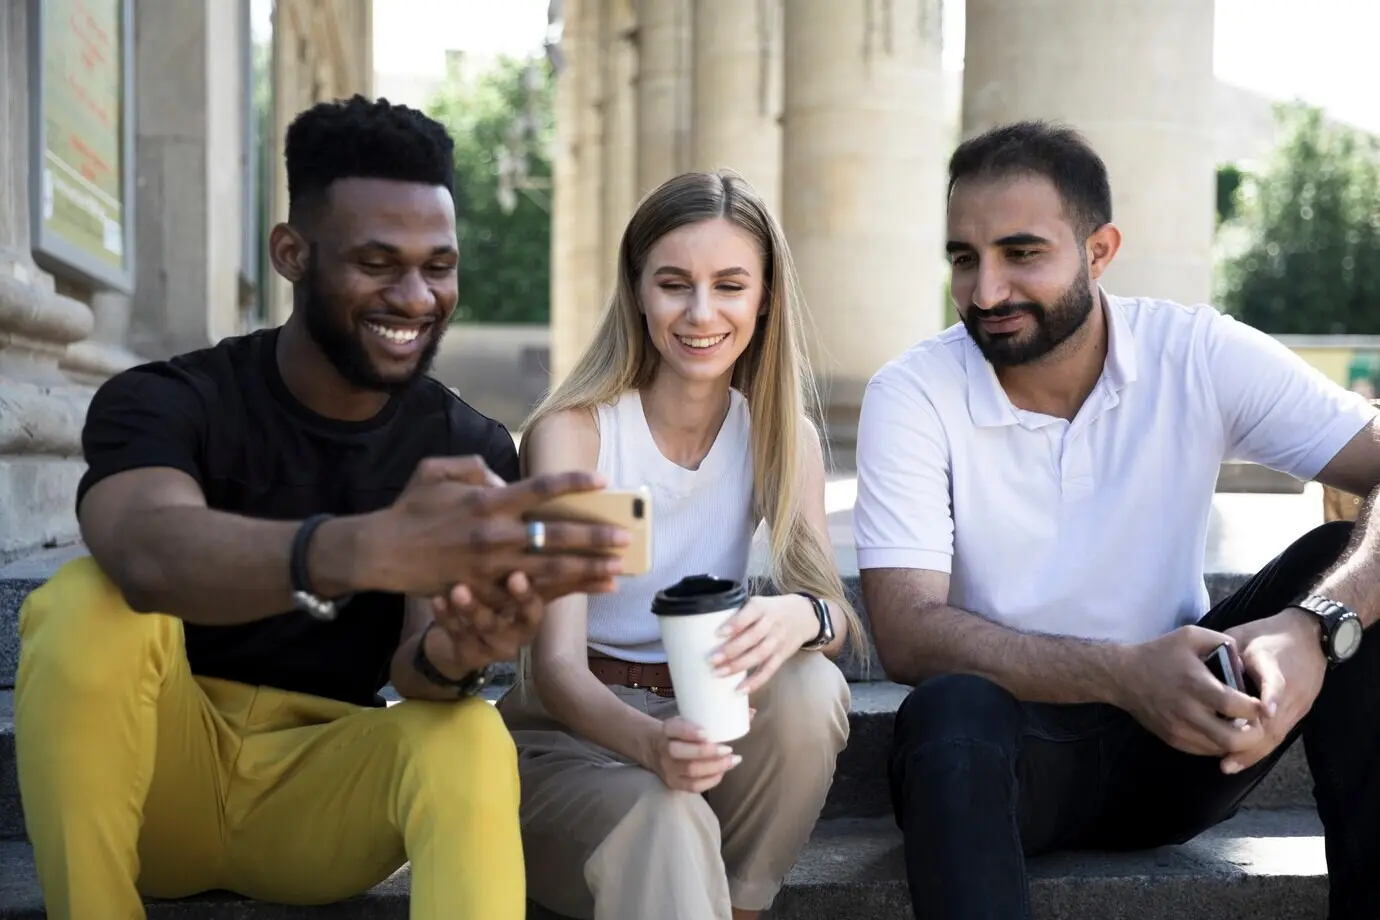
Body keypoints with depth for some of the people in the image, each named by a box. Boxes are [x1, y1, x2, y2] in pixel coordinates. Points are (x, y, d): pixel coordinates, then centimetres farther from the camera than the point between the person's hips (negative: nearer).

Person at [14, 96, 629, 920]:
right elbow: (147, 554, -36)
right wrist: (370, 548, -57)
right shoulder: (165, 401, -12)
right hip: (158, 774, 0)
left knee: (469, 741, -31)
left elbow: (412, 664, -16)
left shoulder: (472, 453, -5)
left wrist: (456, 654, -43)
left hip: (320, 788, 1)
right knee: (89, 606, -30)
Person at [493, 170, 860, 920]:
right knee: (666, 820, -36)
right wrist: (648, 741, -42)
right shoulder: (572, 431, -13)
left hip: (703, 725, 5)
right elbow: (557, 666, -20)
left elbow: (836, 613, -10)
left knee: (809, 686, -26)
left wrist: (804, 617, -36)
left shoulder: (781, 434, -1)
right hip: (568, 731, -5)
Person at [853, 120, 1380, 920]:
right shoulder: (912, 395, -12)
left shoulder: (1201, 356, -8)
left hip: (1178, 742, 3)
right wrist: (1121, 674, -34)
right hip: (1010, 741, -2)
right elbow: (907, 633, -20)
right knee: (950, 712, -37)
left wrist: (1315, 626, -36)